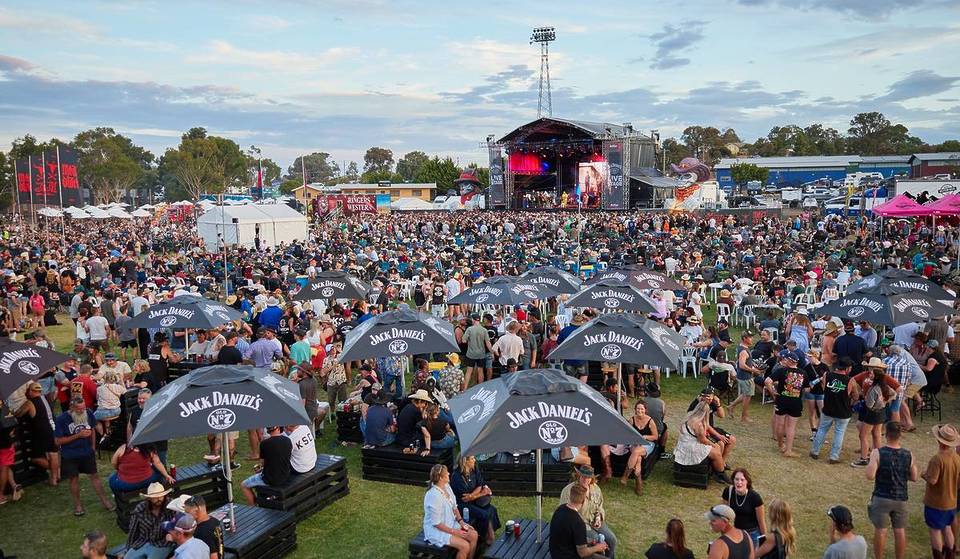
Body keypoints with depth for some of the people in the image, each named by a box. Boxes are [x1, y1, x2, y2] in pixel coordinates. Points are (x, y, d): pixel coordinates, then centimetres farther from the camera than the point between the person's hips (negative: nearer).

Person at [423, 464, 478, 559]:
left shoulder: (446, 486, -3)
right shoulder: (434, 496, -30)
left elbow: (454, 507, 10)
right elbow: (436, 523, -23)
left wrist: (461, 522, -2)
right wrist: (454, 532, -18)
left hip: (451, 523, 8)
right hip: (436, 530, -8)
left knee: (473, 535, -3)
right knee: (465, 546, -19)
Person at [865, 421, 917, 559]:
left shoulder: (878, 453, -16)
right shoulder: (908, 455, -6)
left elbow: (870, 475, -20)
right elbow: (914, 477, 2)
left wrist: (870, 464, -2)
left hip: (881, 498, -3)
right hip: (901, 499, 3)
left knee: (880, 530, 6)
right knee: (900, 531, 12)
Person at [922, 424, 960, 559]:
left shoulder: (937, 459, -26)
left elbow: (932, 480, -26)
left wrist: (924, 475, -6)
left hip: (935, 502, -7)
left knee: (935, 530, 6)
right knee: (947, 528, 22)